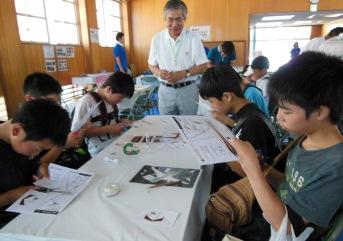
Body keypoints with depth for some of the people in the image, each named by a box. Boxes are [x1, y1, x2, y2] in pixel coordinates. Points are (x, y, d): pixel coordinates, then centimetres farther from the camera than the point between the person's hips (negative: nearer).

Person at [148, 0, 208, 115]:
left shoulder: (193, 38, -6)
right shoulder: (157, 39, -1)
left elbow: (203, 66, -5)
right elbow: (152, 65, 8)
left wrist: (184, 73, -20)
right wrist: (159, 72, -14)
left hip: (188, 89, -1)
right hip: (165, 90, 2)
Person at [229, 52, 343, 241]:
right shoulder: (307, 139, -5)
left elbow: (285, 225, -23)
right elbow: (293, 186, 5)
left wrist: (251, 167, -25)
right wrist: (263, 170, -11)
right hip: (269, 214, 6)